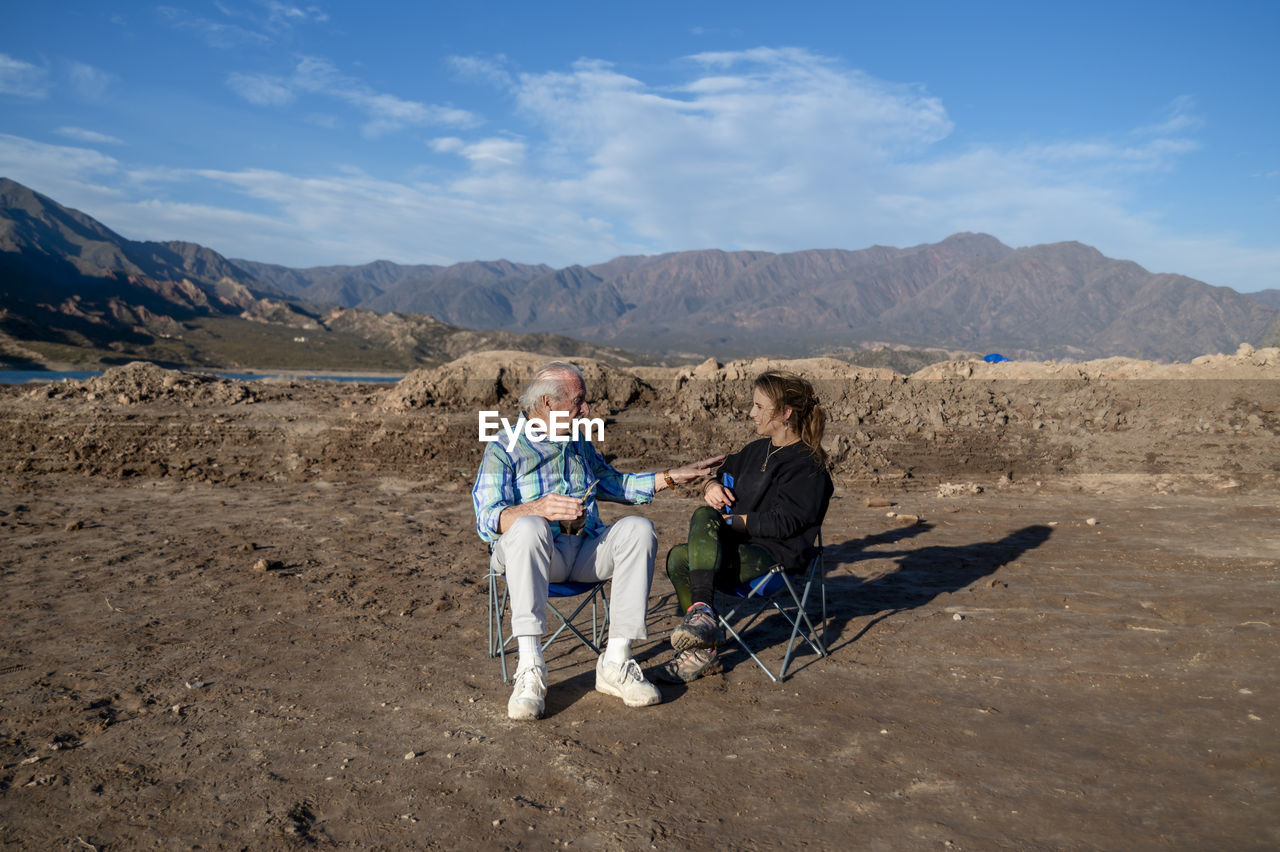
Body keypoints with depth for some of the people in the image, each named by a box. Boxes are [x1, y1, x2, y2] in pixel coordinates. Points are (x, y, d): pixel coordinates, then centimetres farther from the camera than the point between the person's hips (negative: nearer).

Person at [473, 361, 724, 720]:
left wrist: (674, 476, 26)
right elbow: (487, 519, -14)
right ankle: (530, 670, -37)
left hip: (585, 550, 5)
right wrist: (539, 507, -33)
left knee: (638, 528, -22)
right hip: (532, 554, -5)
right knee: (528, 527, -38)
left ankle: (615, 664, -24)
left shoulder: (579, 442, 20)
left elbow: (616, 484, 33)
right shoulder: (504, 448, -1)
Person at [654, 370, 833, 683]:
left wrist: (726, 521, -11)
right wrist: (711, 486, 4)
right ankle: (703, 634, -28)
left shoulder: (808, 467, -7)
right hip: (737, 542, 8)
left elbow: (782, 523, -15)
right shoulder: (756, 451, 19)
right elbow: (722, 476, 30)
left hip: (775, 556, -8)